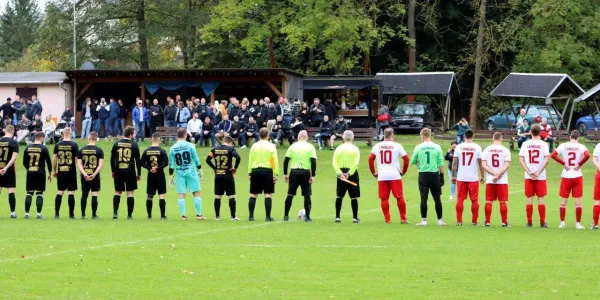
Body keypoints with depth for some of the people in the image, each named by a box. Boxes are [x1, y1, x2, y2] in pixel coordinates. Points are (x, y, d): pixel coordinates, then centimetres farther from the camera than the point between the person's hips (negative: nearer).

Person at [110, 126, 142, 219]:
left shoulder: (117, 143, 5)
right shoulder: (134, 145, -3)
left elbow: (112, 159, 8)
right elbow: (138, 160, -2)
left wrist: (113, 171, 17)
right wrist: (139, 174, 6)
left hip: (118, 171, 2)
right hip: (130, 171, -2)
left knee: (118, 192, 12)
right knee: (130, 193, 4)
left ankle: (115, 212, 1)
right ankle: (129, 215, 2)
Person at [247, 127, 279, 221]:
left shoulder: (254, 146, 4)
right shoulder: (271, 146, -2)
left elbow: (250, 160, 6)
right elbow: (275, 161, -5)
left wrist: (249, 173, 11)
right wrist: (276, 174, -1)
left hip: (255, 171, 2)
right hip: (267, 171, -2)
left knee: (253, 194, 7)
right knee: (268, 194, 0)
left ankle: (251, 216, 4)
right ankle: (268, 217, -3)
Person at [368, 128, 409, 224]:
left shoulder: (377, 146, 6)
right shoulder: (397, 146, 0)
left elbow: (370, 159, 5)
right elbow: (406, 158, -3)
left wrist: (373, 172, 13)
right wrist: (403, 171, 8)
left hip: (381, 175, 2)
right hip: (395, 175, -2)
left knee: (384, 199, 6)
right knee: (399, 197, 4)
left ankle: (387, 219, 4)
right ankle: (403, 218, 4)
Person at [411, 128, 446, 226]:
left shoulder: (418, 147, -3)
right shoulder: (437, 147, -1)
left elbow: (412, 162, 5)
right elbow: (440, 163, -1)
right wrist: (442, 176, 6)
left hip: (423, 174, -1)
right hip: (434, 174, 1)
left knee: (424, 198, 1)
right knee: (437, 198, 7)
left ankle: (424, 220, -1)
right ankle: (440, 220, 10)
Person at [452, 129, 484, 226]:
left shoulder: (459, 147, -1)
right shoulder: (477, 148, -3)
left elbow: (454, 163, -1)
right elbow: (480, 163, -1)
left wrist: (453, 176, 7)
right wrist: (482, 176, 8)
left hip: (461, 178, 1)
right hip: (473, 178, -1)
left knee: (460, 199, 7)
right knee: (474, 200, 7)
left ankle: (459, 221, 4)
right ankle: (474, 221, 8)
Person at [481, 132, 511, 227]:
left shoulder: (487, 150, 2)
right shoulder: (505, 150, -3)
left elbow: (483, 165, -4)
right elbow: (507, 165, -11)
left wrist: (494, 173, -8)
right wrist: (499, 175, -12)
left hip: (489, 180, 1)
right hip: (502, 180, -1)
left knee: (489, 201, 6)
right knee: (503, 201, 2)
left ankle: (487, 222, 6)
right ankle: (504, 222, 2)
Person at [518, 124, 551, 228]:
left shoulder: (525, 144, 2)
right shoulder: (543, 144, -3)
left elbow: (521, 159, -3)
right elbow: (547, 159, -12)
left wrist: (529, 172, -6)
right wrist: (539, 172, -9)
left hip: (528, 176, 1)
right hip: (541, 176, -1)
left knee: (529, 198, 5)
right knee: (541, 198, 3)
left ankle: (529, 222, 5)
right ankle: (542, 222, 2)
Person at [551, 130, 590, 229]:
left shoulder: (563, 146, 0)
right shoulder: (581, 147, -4)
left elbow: (553, 155, -11)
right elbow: (587, 155, -23)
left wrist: (563, 163, -4)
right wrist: (580, 164, -9)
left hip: (566, 176, 1)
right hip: (577, 176, -1)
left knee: (563, 201, 10)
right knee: (578, 202, 3)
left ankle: (562, 222, 9)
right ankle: (578, 224, 3)